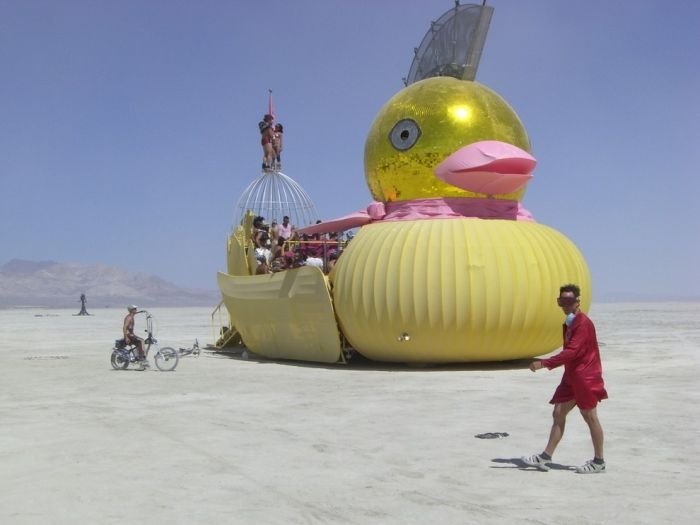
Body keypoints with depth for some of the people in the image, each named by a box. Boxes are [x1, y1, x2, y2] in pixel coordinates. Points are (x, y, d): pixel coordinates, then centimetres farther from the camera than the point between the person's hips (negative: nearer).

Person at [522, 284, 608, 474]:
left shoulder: (583, 324, -16)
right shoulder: (569, 324, 14)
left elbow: (571, 352, -25)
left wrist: (544, 363, -28)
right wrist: (548, 364, 10)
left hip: (585, 377, -9)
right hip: (571, 376, 9)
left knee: (590, 417, 0)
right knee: (558, 413, 6)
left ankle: (599, 461, 11)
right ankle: (546, 457, 7)